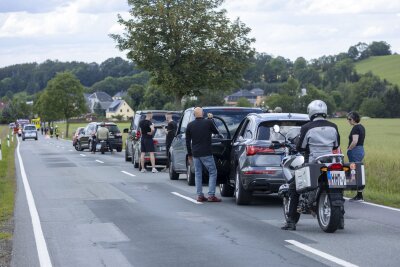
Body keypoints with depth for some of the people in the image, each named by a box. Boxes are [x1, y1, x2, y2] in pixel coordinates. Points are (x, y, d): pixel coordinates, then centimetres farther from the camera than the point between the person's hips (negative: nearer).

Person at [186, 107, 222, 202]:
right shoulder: (208, 122, -7)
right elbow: (216, 132, 11)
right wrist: (211, 119, 20)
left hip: (195, 153, 4)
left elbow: (188, 142, 8)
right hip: (206, 153, -4)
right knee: (212, 173, 3)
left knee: (198, 174, 11)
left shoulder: (190, 125, 4)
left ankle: (199, 195, 7)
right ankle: (211, 195, -6)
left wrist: (190, 154, 17)